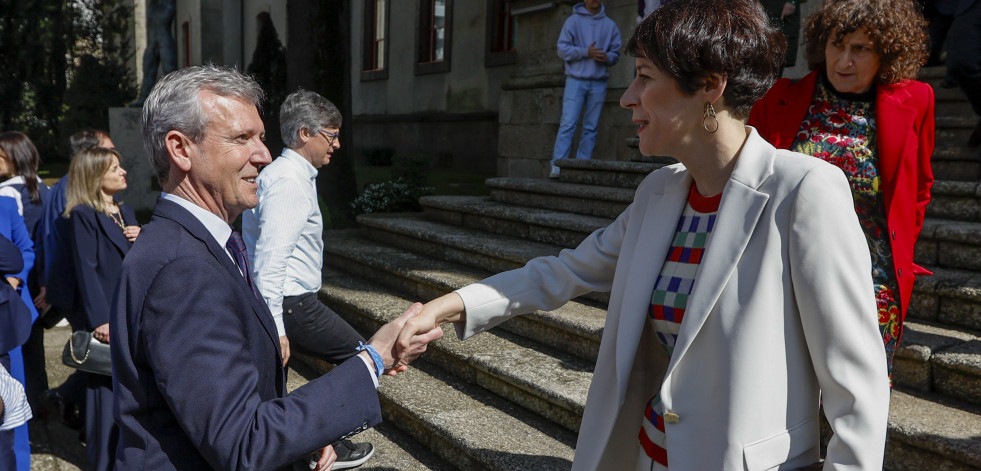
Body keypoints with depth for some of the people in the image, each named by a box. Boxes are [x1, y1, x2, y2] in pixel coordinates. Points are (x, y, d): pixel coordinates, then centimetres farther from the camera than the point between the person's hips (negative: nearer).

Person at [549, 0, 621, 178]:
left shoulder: (610, 25, 11)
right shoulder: (573, 21, 4)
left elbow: (616, 53, 13)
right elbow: (563, 49, -2)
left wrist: (607, 57, -10)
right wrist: (586, 52, -13)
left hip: (598, 83, 3)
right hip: (576, 80, -3)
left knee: (591, 128, 3)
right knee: (568, 124, -11)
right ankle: (557, 165, -12)